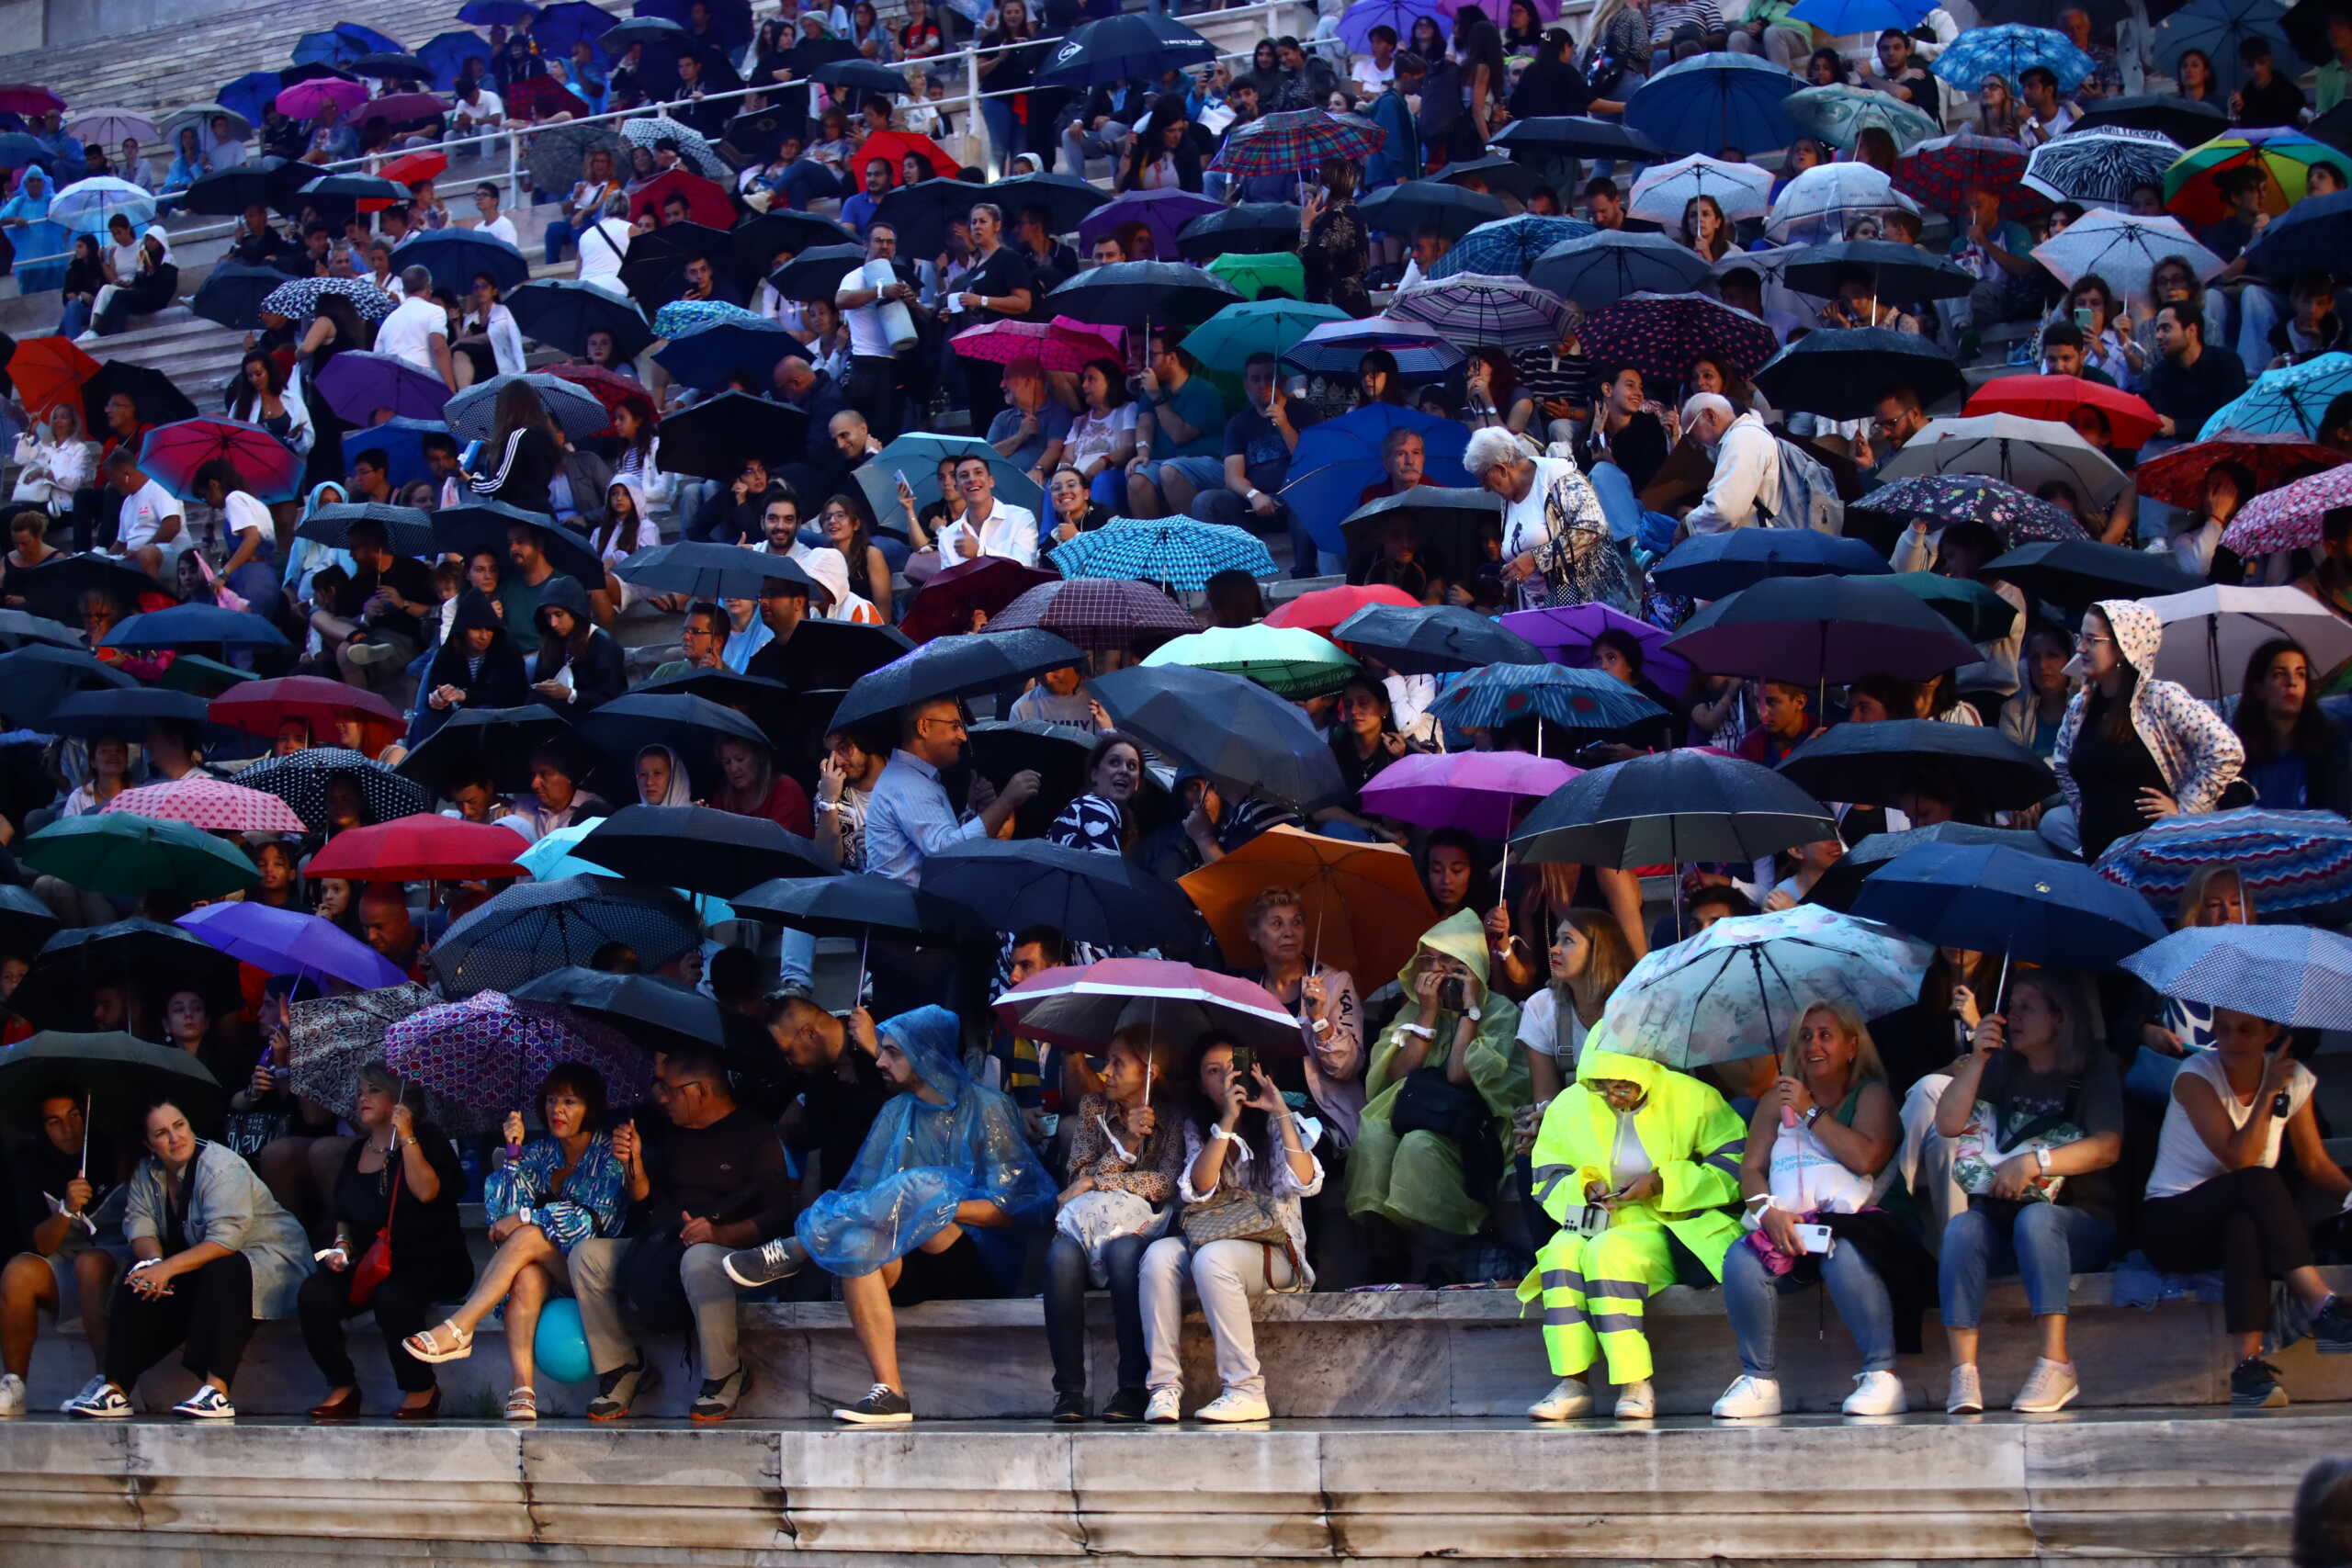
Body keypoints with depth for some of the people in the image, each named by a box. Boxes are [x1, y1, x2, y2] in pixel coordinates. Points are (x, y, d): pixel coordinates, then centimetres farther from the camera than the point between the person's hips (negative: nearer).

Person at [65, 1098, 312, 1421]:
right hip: (202, 1263, 7)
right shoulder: (147, 1173, 2)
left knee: (222, 1274, -37)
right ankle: (115, 1388, -15)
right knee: (141, 1278, -11)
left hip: (269, 1258, -7)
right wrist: (154, 1261, -27)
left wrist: (168, 1267, -37)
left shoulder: (221, 1168, -22)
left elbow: (225, 1241, -31)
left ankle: (216, 1390, -46)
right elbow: (139, 1227, -5)